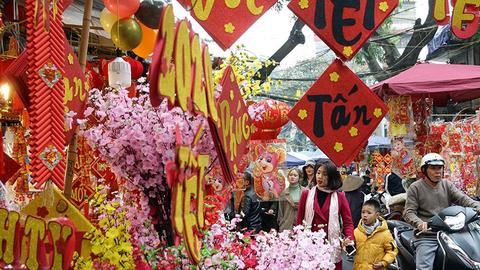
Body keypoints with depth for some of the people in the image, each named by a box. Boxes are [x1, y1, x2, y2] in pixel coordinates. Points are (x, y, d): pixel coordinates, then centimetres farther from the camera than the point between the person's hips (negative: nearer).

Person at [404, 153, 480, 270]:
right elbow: (409, 213, -5)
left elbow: (464, 200, 1)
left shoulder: (447, 185, 15)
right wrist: (419, 223, -26)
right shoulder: (415, 188, 3)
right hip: (425, 236, -4)